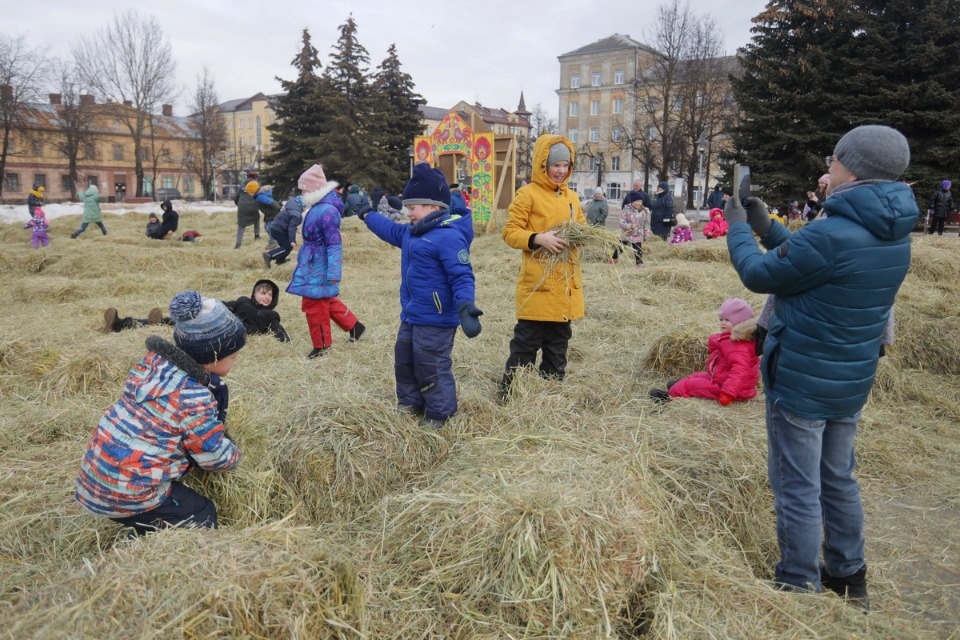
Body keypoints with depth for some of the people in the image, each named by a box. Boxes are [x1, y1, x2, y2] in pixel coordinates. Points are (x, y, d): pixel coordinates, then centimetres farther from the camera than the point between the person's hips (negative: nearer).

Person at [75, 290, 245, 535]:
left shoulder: (155, 359, -2)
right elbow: (215, 456, -12)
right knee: (202, 515, 7)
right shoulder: (193, 396, -24)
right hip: (126, 493, -8)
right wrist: (233, 455, 10)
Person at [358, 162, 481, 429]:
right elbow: (391, 230, 33)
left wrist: (465, 306, -41)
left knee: (432, 369, 0)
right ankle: (410, 405, 40)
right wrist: (368, 215, 44)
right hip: (411, 316, 11)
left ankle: (439, 415, 18)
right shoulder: (412, 233, 10)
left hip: (436, 320, -11)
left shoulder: (449, 236, -21)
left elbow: (462, 277, -27)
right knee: (404, 362, 22)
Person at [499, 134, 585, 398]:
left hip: (566, 284, 7)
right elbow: (509, 232, -9)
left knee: (558, 343, 15)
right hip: (537, 284, -7)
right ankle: (509, 392, 8)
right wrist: (538, 238, -23)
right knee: (526, 342, -3)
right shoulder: (527, 194, -6)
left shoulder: (572, 196, 14)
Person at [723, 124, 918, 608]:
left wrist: (738, 228, 5)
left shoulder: (831, 234, -25)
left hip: (800, 381, -9)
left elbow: (759, 275, -12)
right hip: (851, 381, 9)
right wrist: (766, 227, 16)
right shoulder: (894, 236, 4)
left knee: (797, 489, 3)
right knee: (838, 479, 22)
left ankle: (800, 589, 15)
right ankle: (848, 577, 36)